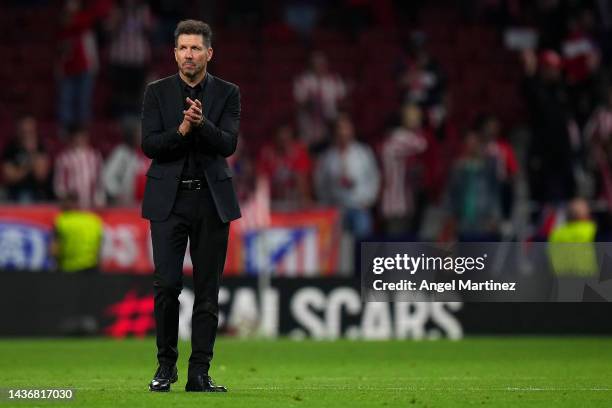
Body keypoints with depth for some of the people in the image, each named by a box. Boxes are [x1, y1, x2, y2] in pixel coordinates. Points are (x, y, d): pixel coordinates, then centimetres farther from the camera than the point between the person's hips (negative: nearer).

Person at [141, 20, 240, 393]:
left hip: (212, 198, 1)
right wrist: (181, 130, -21)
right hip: (169, 198, -1)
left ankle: (200, 373, 5)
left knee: (208, 290, 1)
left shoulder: (227, 93, 4)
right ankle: (166, 365, 8)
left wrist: (202, 123, -25)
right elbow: (149, 144, -5)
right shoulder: (157, 92, 4)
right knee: (167, 285, -7)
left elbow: (228, 144, -8)